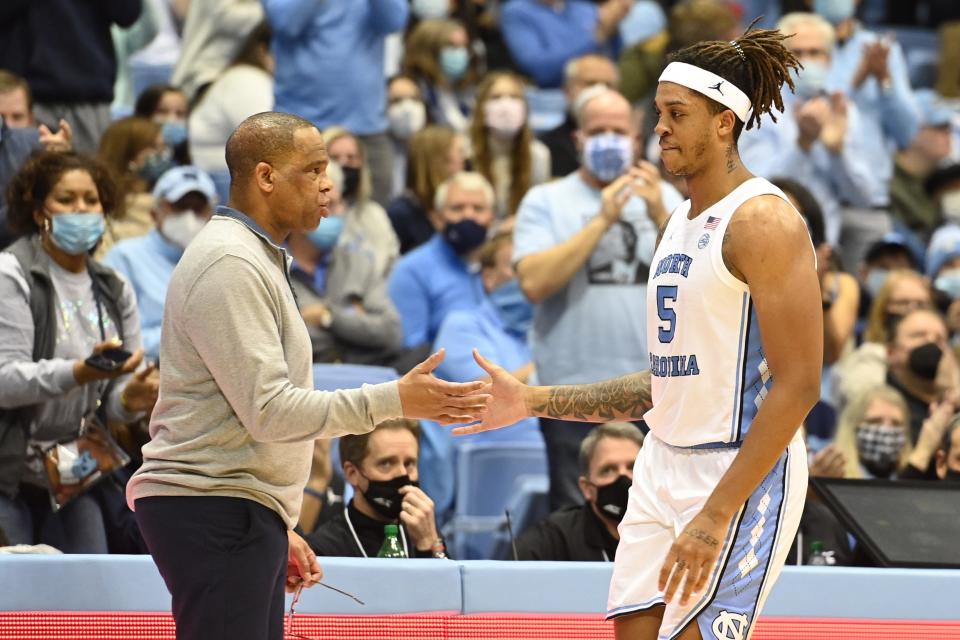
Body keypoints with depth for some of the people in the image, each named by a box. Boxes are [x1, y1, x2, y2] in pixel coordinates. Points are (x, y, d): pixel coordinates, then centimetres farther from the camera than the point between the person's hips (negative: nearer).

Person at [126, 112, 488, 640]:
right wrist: (393, 401, -19)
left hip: (243, 515, 10)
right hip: (214, 513, -10)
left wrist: (280, 529, 24)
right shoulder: (230, 264, -13)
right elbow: (270, 410, -19)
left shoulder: (258, 260, 20)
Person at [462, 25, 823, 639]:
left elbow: (798, 386, -19)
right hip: (666, 467, 9)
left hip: (743, 473, -9)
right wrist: (532, 401, 16)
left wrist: (716, 514, -24)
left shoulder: (763, 221, -13)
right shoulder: (681, 224, 16)